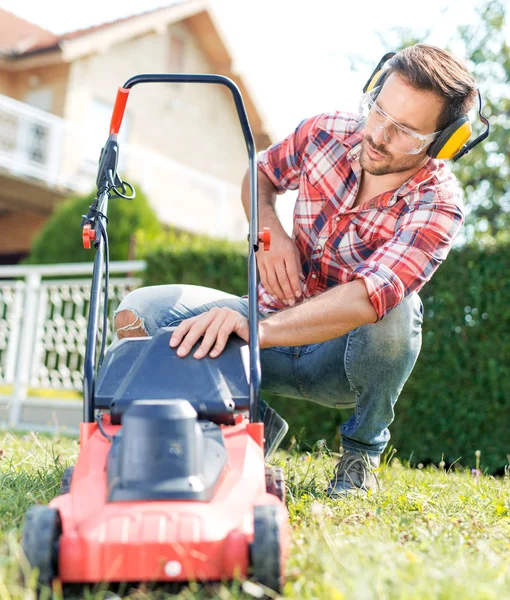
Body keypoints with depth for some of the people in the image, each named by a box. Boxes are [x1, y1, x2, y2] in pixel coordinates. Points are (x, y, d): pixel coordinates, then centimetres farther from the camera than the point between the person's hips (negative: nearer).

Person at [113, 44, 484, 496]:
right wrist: (269, 233, -11)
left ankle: (363, 451, -8)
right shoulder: (326, 132, -9)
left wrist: (256, 329, -54)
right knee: (136, 314, -15)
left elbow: (367, 298, -40)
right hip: (276, 324, 4)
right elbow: (261, 176, 12)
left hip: (343, 357, -3)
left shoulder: (437, 206, -23)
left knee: (395, 311, -39)